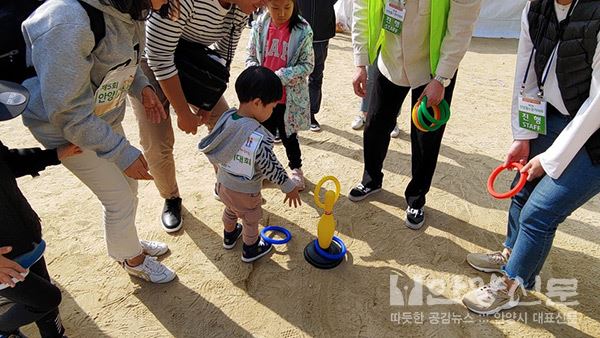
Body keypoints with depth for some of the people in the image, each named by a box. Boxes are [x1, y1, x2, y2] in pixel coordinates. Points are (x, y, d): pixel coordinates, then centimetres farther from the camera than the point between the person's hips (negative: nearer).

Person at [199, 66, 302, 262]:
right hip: (246, 193, -6)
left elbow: (208, 148, -4)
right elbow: (271, 168, -25)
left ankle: (229, 236, 59)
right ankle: (251, 250, 46)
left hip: (223, 183, 6)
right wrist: (289, 187, -10)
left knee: (230, 211, 33)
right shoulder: (260, 137, -35)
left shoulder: (226, 118, -16)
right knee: (251, 221, 22)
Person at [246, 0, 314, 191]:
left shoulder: (302, 30, -13)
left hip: (289, 97, -2)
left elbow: (307, 65, -11)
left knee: (288, 136, 13)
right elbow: (251, 57, 4)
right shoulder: (260, 26, -6)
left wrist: (280, 76, -22)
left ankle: (296, 168, 37)